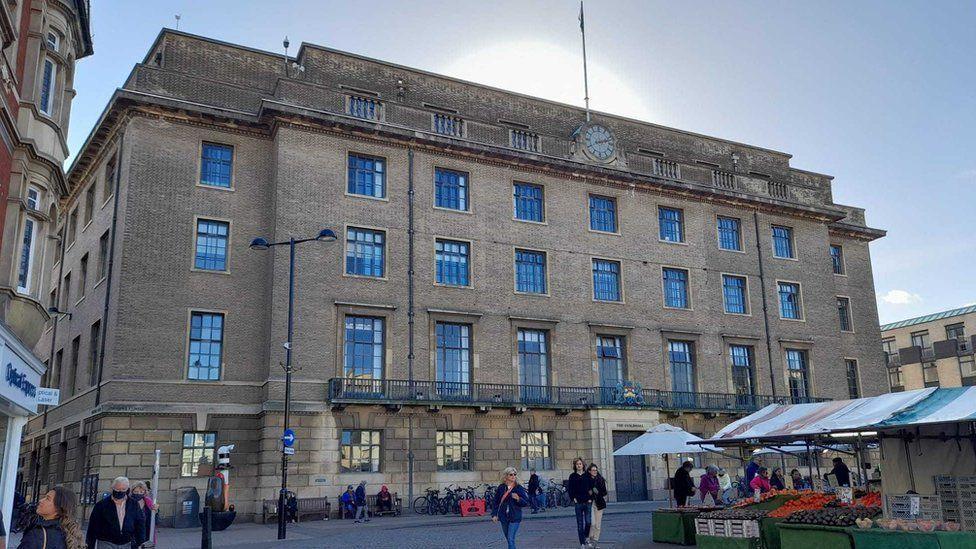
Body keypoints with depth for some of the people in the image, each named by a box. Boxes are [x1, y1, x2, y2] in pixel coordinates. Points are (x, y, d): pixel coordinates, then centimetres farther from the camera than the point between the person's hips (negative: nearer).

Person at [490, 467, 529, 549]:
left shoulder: (519, 488, -4)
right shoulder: (501, 488, 3)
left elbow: (526, 502, -5)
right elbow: (496, 502, 6)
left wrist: (518, 499, -23)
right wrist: (494, 514, 0)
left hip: (515, 517, -3)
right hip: (503, 517, 3)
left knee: (511, 539, -12)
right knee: (508, 539, 14)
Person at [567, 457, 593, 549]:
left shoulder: (587, 475, 6)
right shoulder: (572, 476, 3)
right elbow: (570, 488, 4)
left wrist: (591, 498, 0)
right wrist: (573, 498, -4)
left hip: (587, 502, 1)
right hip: (578, 503, -1)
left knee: (588, 522, -5)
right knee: (580, 524, 1)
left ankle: (586, 537, 22)